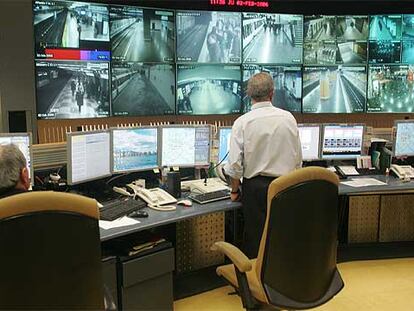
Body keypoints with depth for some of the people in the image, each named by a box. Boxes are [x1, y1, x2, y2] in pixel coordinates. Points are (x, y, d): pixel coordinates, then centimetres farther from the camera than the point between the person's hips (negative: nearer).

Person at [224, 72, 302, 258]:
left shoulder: (242, 123, -9)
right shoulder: (288, 118, -1)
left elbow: (235, 163, -10)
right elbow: (298, 158, 5)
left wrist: (235, 190, 5)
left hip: (255, 186, -2)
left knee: (254, 242, 9)